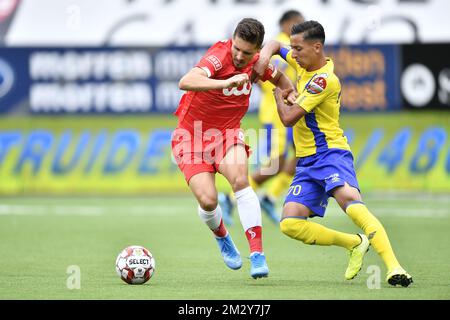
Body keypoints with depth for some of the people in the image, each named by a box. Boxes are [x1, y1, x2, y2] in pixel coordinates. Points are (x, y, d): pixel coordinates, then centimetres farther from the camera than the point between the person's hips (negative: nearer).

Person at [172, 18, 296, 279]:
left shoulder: (257, 63, -5)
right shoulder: (219, 56, -24)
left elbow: (279, 78, 20)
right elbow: (185, 82, -43)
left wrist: (291, 94, -1)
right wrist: (226, 82, -55)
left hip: (228, 133, 3)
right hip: (193, 134, -3)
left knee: (240, 180, -26)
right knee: (208, 200, -16)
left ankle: (257, 254, -25)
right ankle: (222, 237, 21)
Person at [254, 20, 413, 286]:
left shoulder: (324, 80, -16)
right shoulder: (304, 63, 11)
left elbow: (289, 118, -17)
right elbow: (275, 45, 29)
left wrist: (279, 96, 4)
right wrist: (264, 57, 6)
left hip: (330, 154, -8)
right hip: (306, 162, 9)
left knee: (350, 200, -36)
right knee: (290, 224, -11)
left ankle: (394, 268, -46)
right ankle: (355, 244, 5)